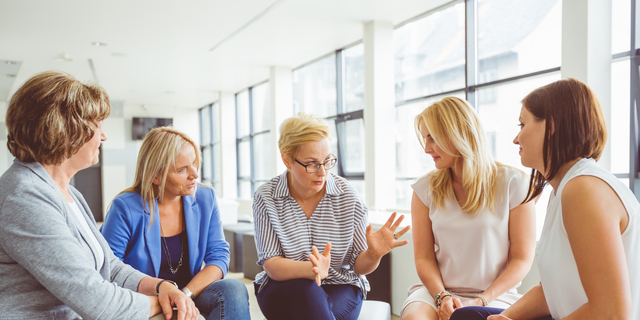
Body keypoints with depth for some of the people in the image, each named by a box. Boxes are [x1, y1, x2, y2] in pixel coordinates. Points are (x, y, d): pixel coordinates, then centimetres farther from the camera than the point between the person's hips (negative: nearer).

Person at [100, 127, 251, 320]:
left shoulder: (205, 198, 2)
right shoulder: (126, 208, -10)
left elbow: (218, 255, -1)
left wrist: (186, 293, -18)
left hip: (193, 292, 5)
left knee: (233, 289, -26)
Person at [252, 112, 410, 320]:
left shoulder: (347, 196, -6)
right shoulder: (266, 198, -9)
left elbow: (359, 266, -1)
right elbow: (272, 266, -14)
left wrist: (373, 254, -24)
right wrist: (311, 269, -33)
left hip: (340, 289, 1)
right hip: (282, 291, 0)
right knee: (307, 292, -33)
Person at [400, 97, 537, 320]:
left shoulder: (513, 183, -3)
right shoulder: (425, 188, 5)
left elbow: (522, 259, -2)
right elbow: (424, 258, 3)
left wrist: (481, 300, -12)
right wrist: (442, 297, -14)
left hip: (495, 296, -2)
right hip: (438, 290, 3)